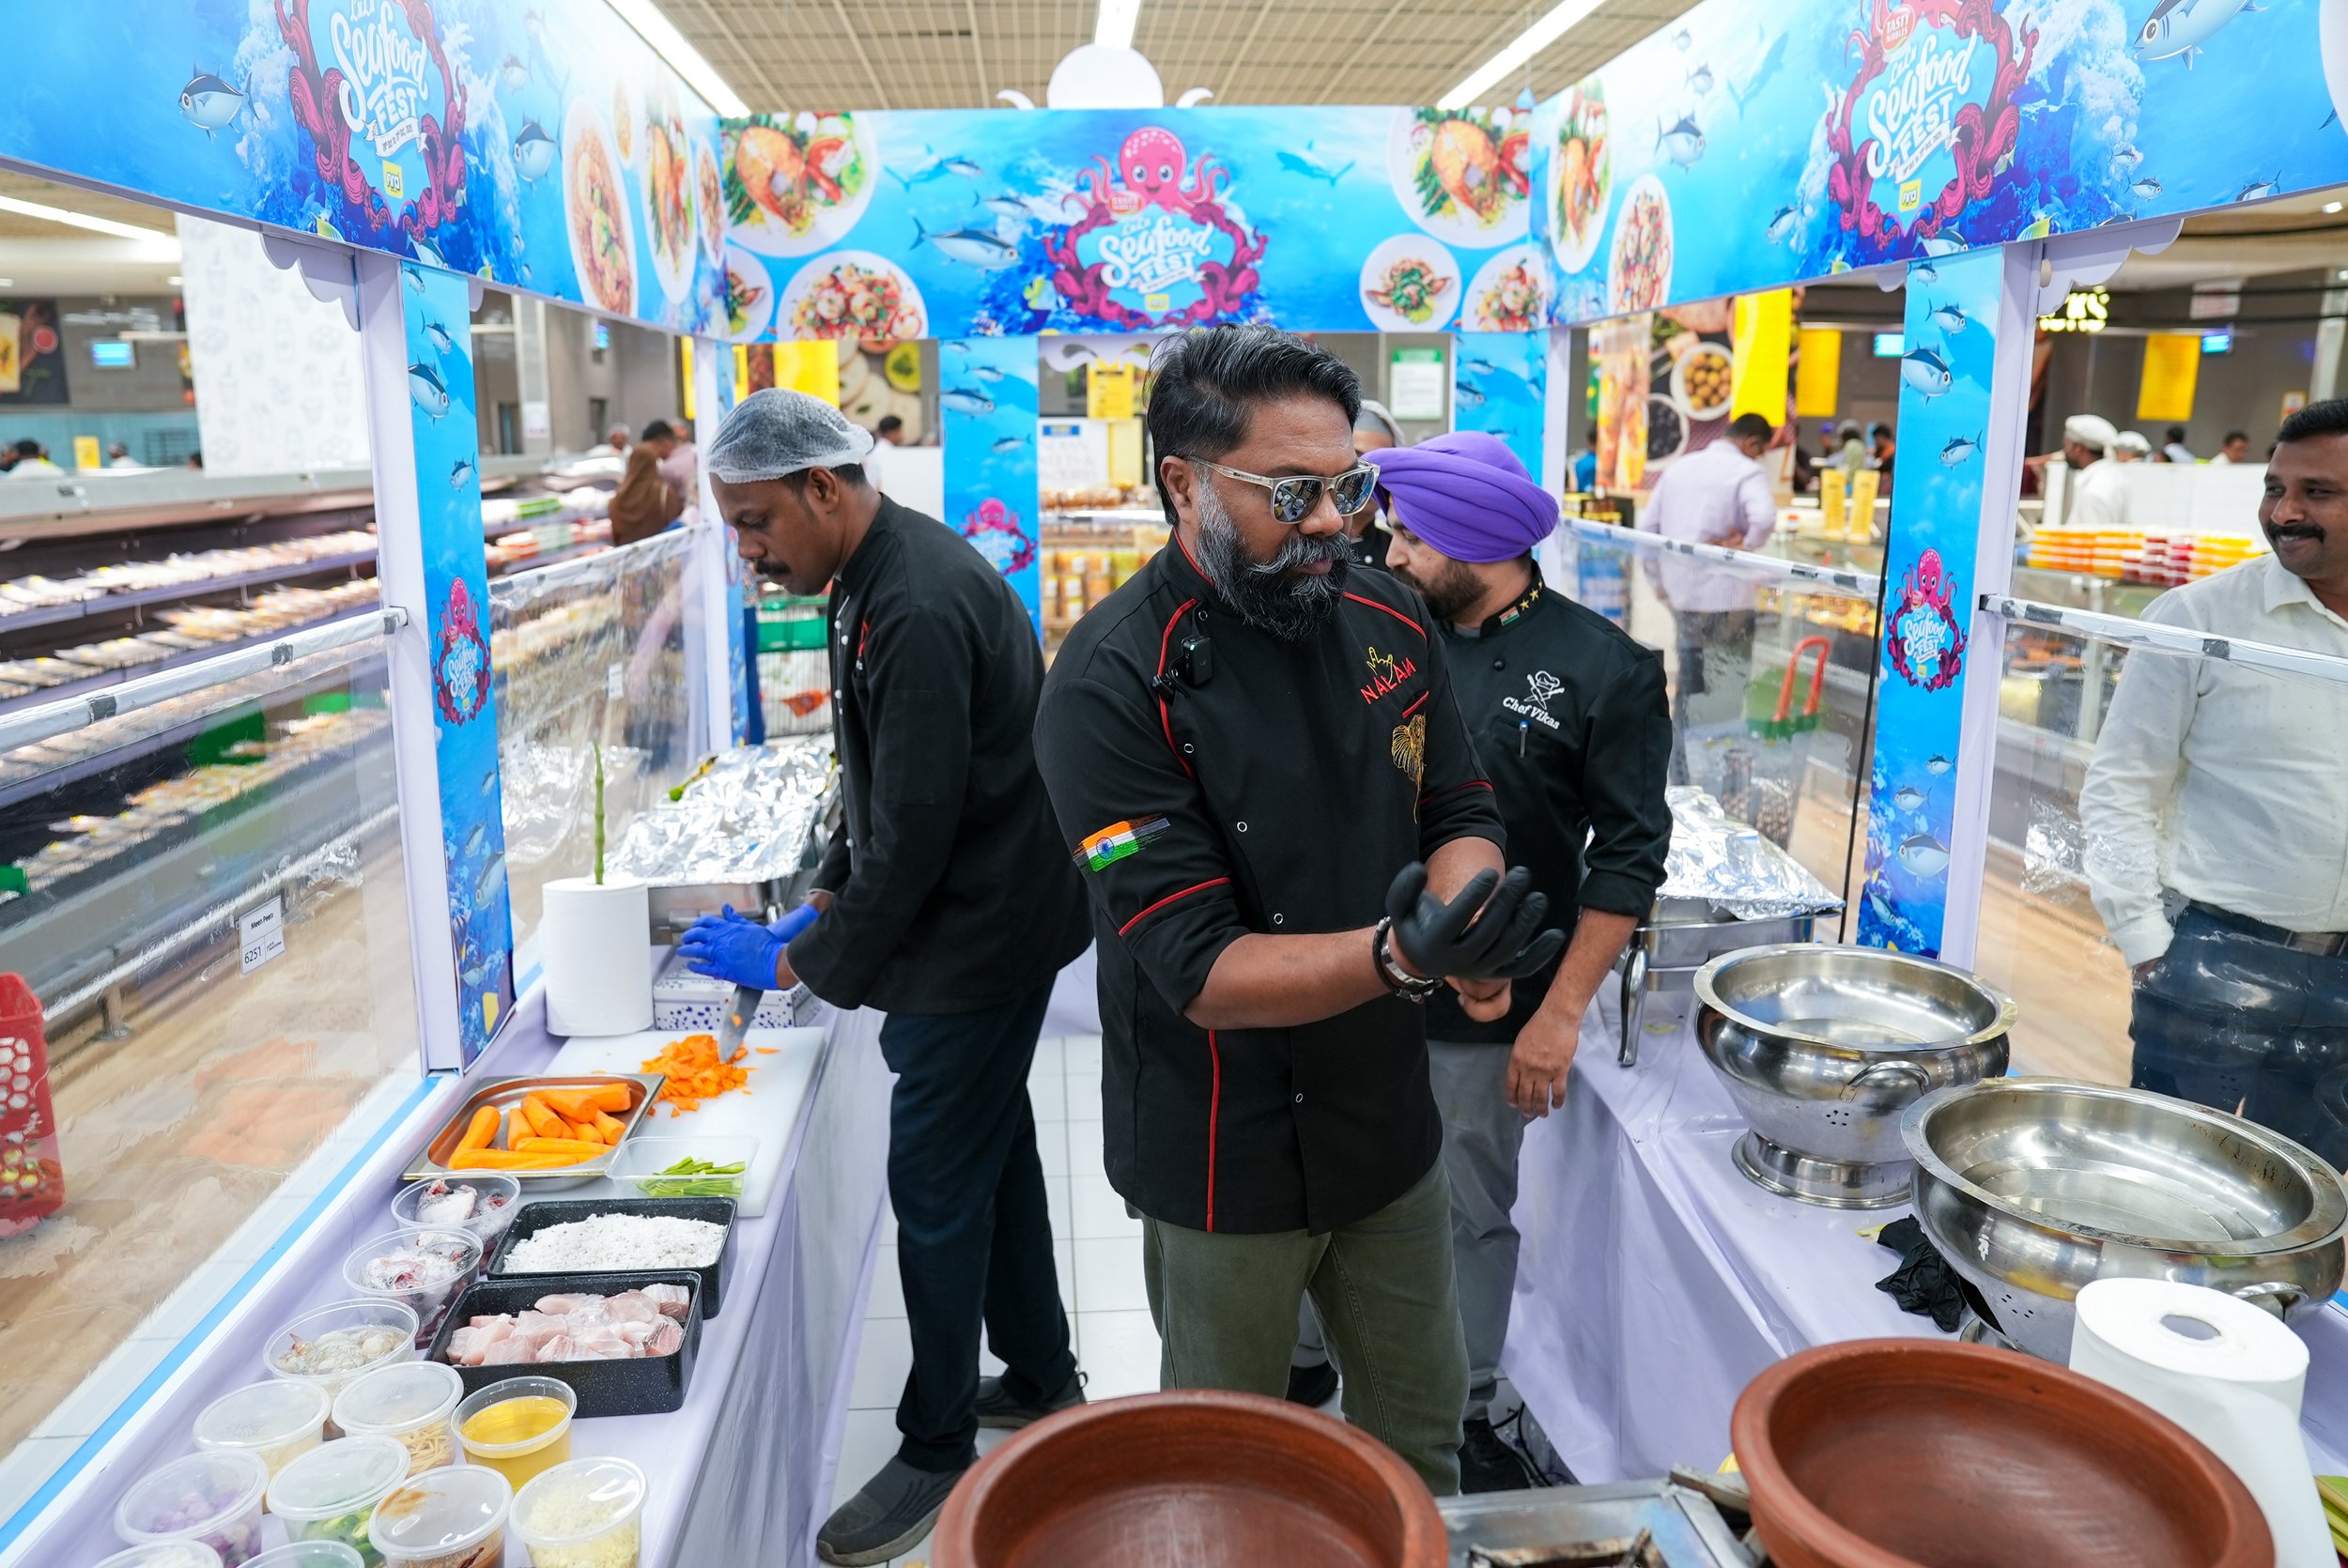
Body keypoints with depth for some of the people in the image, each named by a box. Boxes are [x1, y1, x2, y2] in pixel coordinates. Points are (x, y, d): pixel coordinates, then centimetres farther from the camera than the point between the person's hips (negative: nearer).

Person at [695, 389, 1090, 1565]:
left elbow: (914, 832, -25)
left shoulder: (920, 610, -26)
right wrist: (826, 899, 11)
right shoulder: (879, 577, 7)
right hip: (972, 929, 10)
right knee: (992, 1156, 21)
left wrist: (801, 965, -14)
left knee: (938, 1190, 3)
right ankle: (1040, 1378, 40)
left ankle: (938, 1453, 21)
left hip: (977, 941, -10)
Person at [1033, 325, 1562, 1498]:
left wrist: (1470, 937, -19)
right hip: (1224, 1156, -5)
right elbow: (1202, 969, -24)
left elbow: (1460, 815, 4)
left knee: (1423, 1433, 24)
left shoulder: (1388, 620, -4)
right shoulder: (1112, 688, -23)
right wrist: (1399, 956, -40)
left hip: (1389, 1118, 5)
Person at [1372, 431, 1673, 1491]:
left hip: (1487, 1015, -3)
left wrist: (1560, 1014, -11)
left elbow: (1626, 860, -8)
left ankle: (1464, 1414, 34)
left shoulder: (1604, 671, -9)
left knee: (1472, 1220, 12)